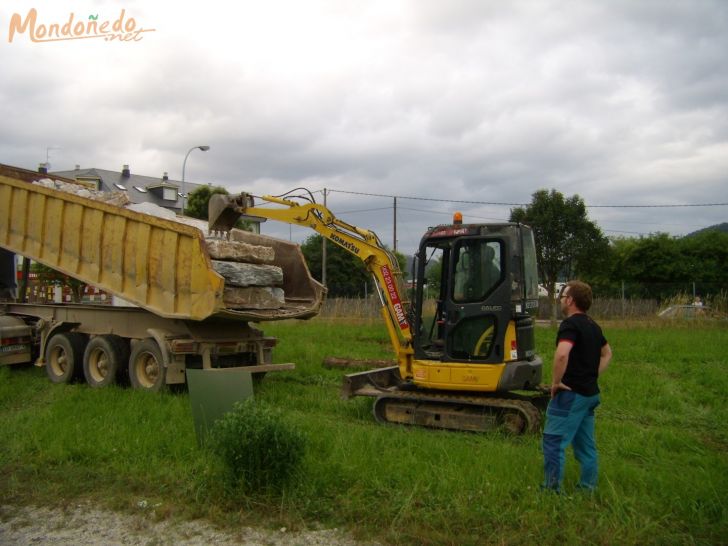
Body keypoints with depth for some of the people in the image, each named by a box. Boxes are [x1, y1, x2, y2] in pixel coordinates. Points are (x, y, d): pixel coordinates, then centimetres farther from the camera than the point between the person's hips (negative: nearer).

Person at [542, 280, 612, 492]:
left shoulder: (570, 324, -17)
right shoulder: (592, 326, 13)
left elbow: (562, 354, -33)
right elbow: (607, 353, 28)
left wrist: (556, 382, -20)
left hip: (571, 393, -9)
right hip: (590, 393, 9)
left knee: (554, 441, -3)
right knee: (585, 443, 16)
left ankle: (552, 489, 1)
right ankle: (588, 487, 23)